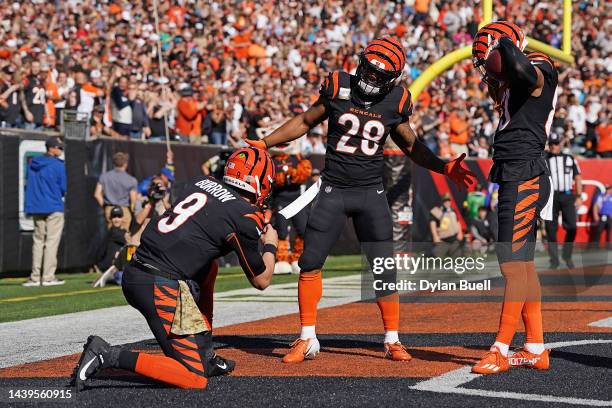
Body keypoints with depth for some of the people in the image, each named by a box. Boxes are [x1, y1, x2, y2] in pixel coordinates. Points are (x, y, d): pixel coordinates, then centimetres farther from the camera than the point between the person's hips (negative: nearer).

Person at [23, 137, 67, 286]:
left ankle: (35, 277, 9)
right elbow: (63, 188, -6)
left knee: (38, 241, 11)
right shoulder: (58, 165, -9)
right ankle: (48, 277, -4)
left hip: (36, 208, 6)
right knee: (52, 242, -3)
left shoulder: (32, 164, 9)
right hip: (54, 207, -6)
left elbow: (29, 184, 14)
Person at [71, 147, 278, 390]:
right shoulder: (245, 217, -5)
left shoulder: (202, 182, 14)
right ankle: (109, 356, -11)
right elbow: (261, 281, 5)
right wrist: (270, 244, 23)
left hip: (132, 273, 8)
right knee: (195, 379, -3)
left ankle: (205, 355, 27)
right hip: (162, 287, -8)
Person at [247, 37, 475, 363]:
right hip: (333, 190, 0)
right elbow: (307, 121, 8)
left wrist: (445, 168, 3)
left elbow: (410, 145, 13)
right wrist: (264, 143, 3)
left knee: (384, 268, 1)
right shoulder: (338, 86, -4)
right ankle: (307, 340, 9)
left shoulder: (396, 101, -2)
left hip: (371, 193, 0)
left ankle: (392, 340, 14)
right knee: (310, 262, -2)